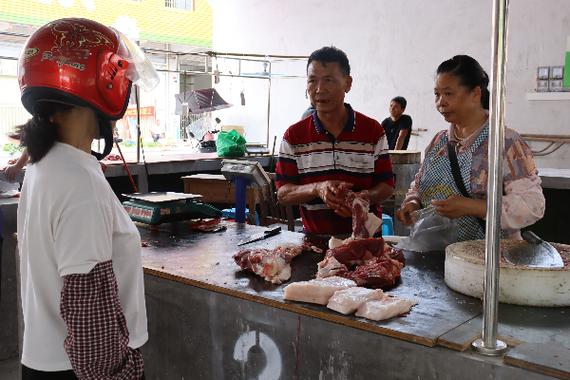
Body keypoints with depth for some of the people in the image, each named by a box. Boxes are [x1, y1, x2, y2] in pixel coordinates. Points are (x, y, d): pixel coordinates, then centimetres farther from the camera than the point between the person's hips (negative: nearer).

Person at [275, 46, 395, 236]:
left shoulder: (373, 130, 4)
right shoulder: (294, 136, 4)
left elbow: (387, 186, 6)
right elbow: (282, 193, 2)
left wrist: (364, 197, -16)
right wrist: (317, 189, -17)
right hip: (314, 238, 0)